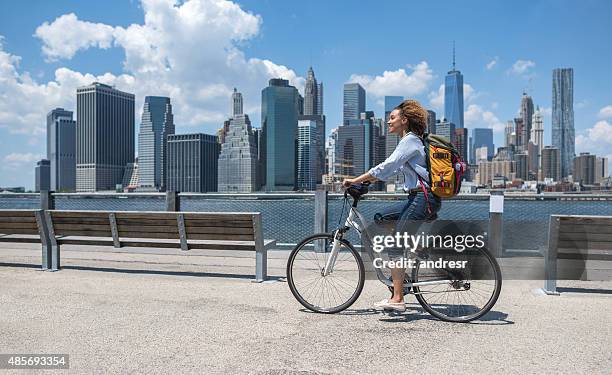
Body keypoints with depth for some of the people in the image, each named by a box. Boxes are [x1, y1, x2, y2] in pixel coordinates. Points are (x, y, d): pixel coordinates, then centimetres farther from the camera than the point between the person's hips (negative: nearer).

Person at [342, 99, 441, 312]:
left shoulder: (410, 140, -11)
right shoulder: (410, 141, 20)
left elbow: (386, 168, -20)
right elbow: (391, 170, 23)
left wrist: (354, 181, -16)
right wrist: (364, 182, 17)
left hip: (423, 199, -10)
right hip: (418, 199, 10)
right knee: (381, 218, 14)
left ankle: (397, 299, -5)